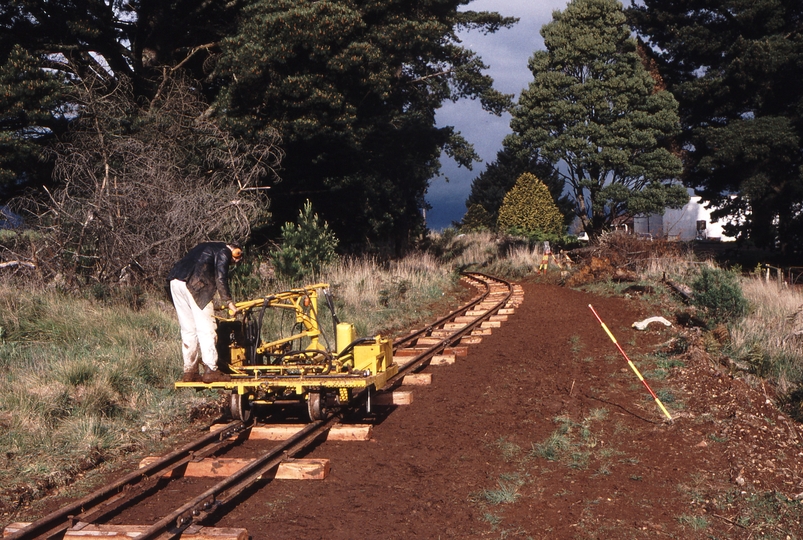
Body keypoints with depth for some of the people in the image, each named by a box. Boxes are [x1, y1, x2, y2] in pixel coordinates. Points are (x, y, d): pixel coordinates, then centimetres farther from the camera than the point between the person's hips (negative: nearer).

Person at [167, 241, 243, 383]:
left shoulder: (208, 247, 32)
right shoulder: (224, 252, 5)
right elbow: (220, 279, -6)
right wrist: (228, 301, -1)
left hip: (175, 281, 9)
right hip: (193, 284, -9)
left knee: (188, 329, 12)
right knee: (206, 329, -4)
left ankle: (189, 371, 13)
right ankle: (211, 371, -6)